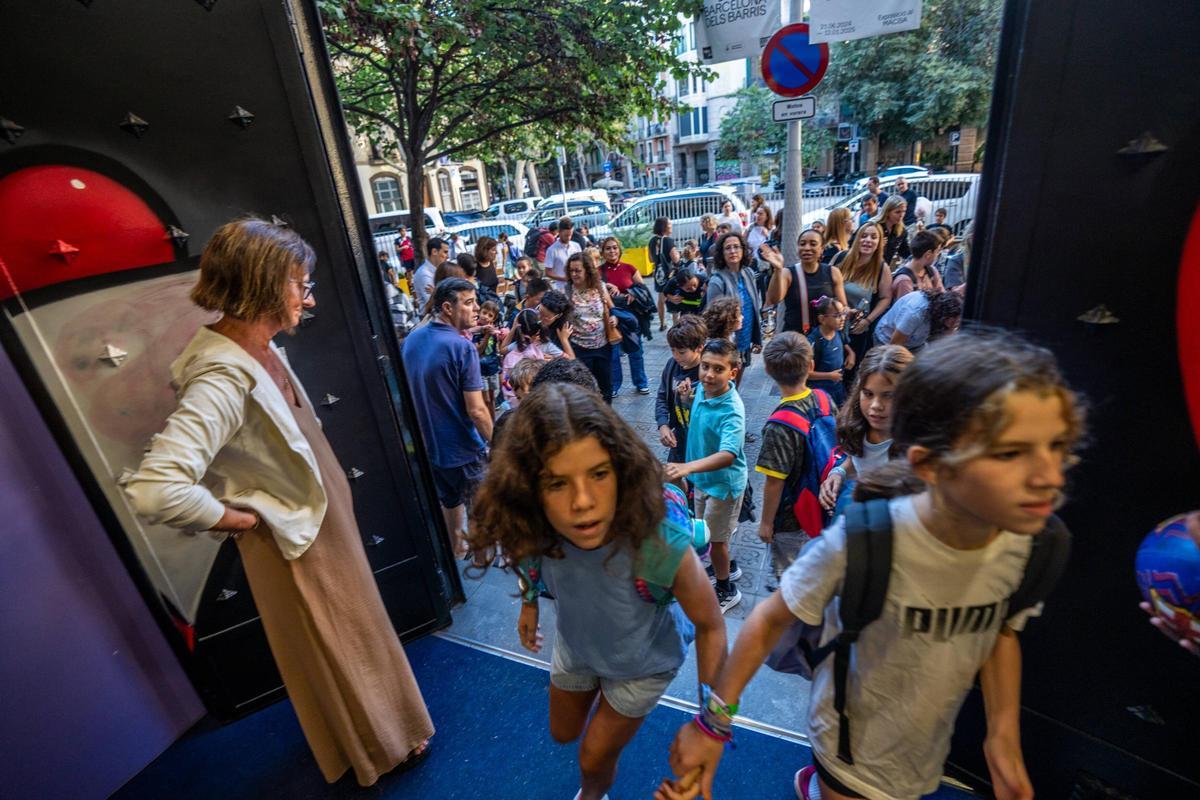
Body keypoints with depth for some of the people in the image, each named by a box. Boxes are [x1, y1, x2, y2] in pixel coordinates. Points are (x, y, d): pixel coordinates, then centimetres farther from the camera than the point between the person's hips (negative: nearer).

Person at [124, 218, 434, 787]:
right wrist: (237, 518, -24)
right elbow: (155, 490, -41)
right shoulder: (224, 378, -32)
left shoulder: (261, 348, -4)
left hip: (324, 519, 8)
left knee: (353, 631, 29)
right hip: (296, 538, -8)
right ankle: (381, 749, 45)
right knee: (335, 648, 17)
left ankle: (379, 730, 56)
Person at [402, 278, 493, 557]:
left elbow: (410, 392, 11)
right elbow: (476, 411, -25)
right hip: (463, 449, -7)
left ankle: (458, 546, 45)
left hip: (429, 443, 7)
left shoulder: (411, 340, -1)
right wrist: (495, 443, -10)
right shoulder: (462, 347, -23)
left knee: (449, 500, 27)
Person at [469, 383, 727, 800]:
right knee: (564, 734, 29)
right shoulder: (534, 527, -34)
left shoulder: (660, 542, -44)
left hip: (642, 664, -3)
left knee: (594, 760, 20)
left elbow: (710, 626, -25)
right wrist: (530, 601, 3)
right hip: (573, 645, 3)